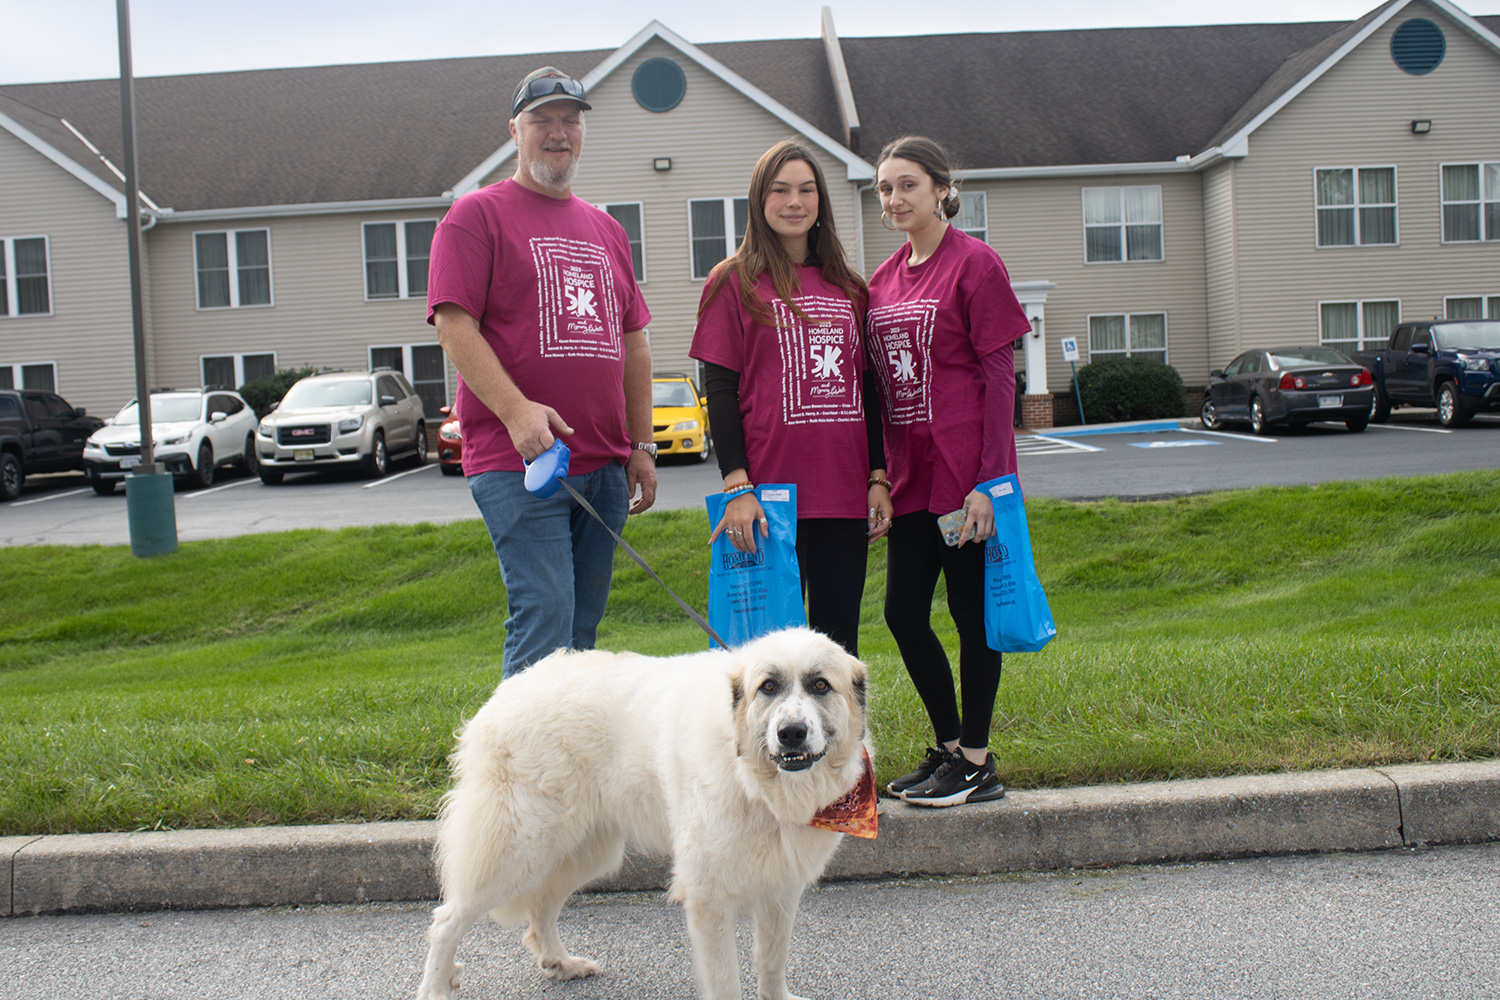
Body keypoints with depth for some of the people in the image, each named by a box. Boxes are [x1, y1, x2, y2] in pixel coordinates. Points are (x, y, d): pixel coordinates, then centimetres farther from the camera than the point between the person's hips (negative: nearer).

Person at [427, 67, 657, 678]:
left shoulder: (605, 230, 20)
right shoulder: (478, 214, 2)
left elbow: (633, 343, 21)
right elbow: (454, 325, -9)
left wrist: (641, 447, 15)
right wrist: (516, 409, -23)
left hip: (605, 467, 6)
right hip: (518, 466, -6)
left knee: (582, 631, 9)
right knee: (543, 621, -12)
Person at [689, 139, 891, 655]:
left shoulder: (848, 288, 15)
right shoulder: (735, 281, 1)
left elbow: (867, 389, 16)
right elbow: (720, 389, -4)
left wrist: (878, 478, 8)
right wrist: (736, 486, -13)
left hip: (845, 496, 4)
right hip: (772, 495, -4)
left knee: (840, 641, 7)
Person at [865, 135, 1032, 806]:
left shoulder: (975, 263, -7)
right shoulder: (883, 279, 13)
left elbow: (999, 377, -10)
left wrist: (989, 478, -16)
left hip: (963, 470, -7)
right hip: (909, 473, 7)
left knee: (971, 613, 1)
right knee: (903, 612, 8)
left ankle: (976, 764, 13)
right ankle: (948, 746, 24)